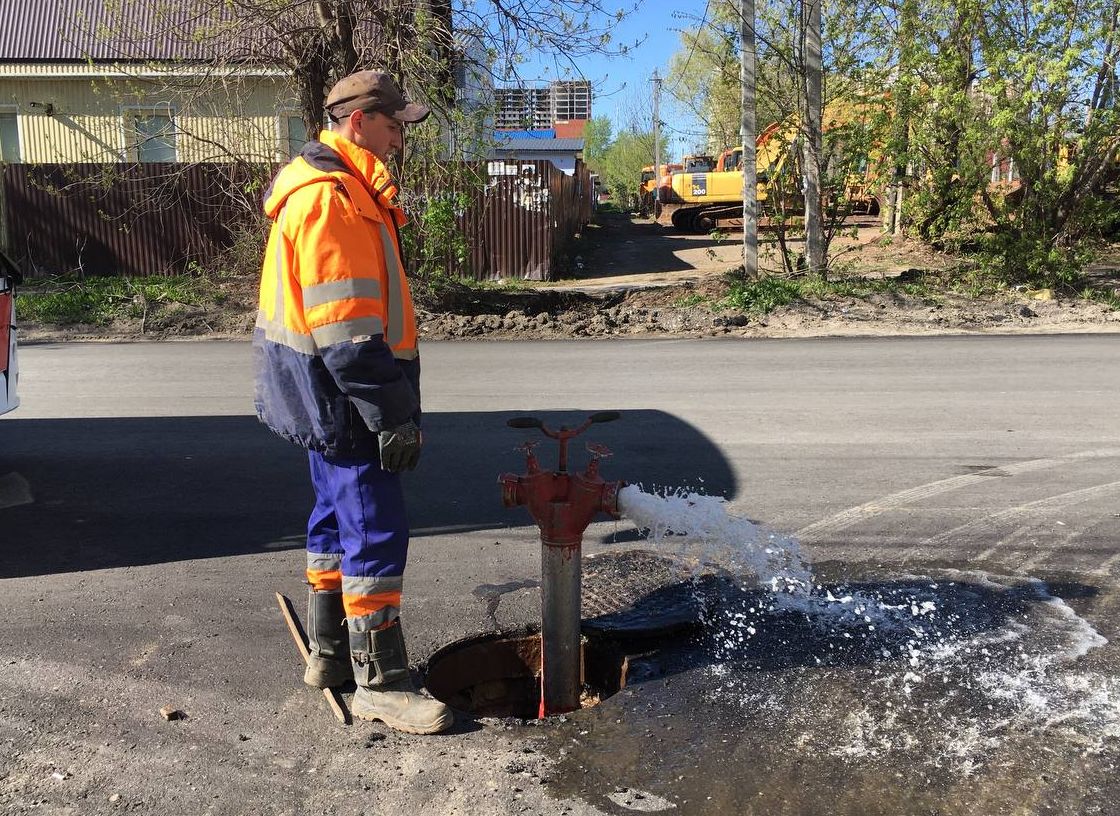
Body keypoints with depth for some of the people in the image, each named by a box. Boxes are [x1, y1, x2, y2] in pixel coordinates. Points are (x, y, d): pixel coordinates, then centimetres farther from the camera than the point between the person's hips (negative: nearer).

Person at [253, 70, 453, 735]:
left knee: (339, 519, 18)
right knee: (376, 532, -4)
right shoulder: (328, 198, -18)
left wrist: (391, 402, 23)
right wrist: (392, 415, -21)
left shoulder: (347, 190, 16)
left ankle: (330, 654, 32)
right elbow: (343, 327, -24)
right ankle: (381, 682, 8)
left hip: (333, 397, 11)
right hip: (339, 395, -11)